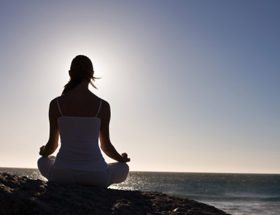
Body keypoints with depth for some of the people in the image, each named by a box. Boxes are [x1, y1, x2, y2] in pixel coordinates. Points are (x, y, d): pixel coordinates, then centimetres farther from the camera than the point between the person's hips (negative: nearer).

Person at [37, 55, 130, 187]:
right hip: (94, 176, -1)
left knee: (43, 161, 37)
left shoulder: (56, 104, -4)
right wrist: (121, 159, 22)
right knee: (123, 168, 30)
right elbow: (106, 146, 1)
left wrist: (44, 152, 29)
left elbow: (52, 144, 4)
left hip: (62, 175, 2)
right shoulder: (103, 105, -6)